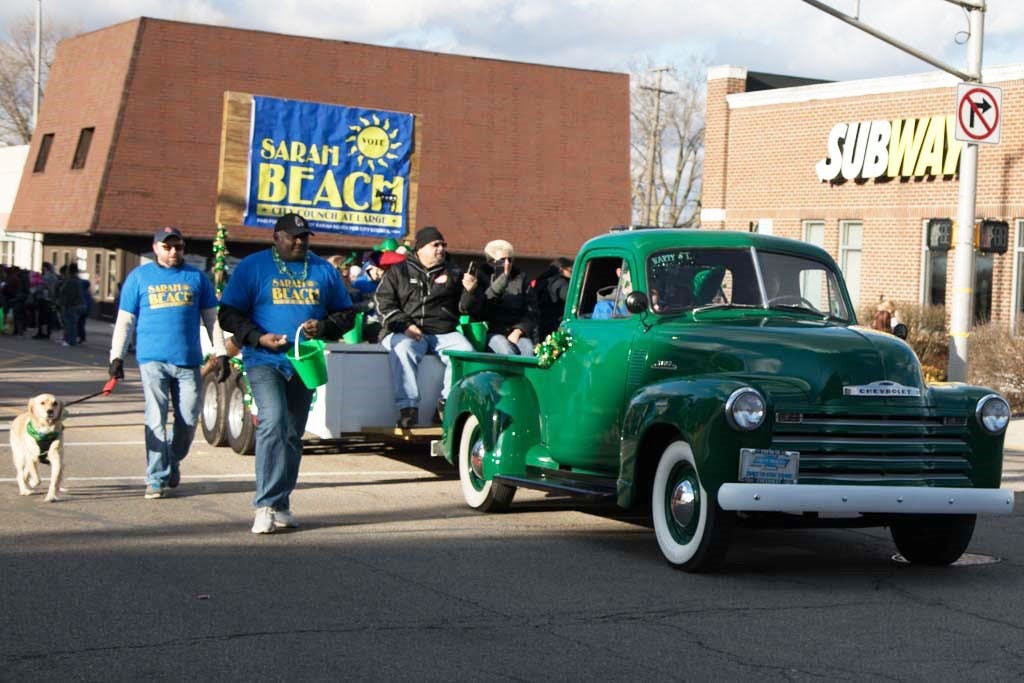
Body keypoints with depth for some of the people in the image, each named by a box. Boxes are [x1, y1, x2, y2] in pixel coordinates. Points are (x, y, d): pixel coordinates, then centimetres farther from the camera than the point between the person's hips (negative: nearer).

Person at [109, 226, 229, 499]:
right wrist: (116, 357, 1)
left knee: (188, 420, 4)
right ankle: (157, 478, -3)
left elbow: (211, 319, 13)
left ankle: (172, 462, 28)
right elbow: (124, 320, 8)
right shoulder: (139, 277, 7)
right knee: (156, 420, -7)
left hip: (188, 361, 2)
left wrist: (221, 354, 7)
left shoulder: (196, 277, 11)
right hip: (152, 360, -2)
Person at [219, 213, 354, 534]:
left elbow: (345, 314, 16)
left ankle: (279, 505, 19)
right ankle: (266, 504, -22)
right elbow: (229, 315, 0)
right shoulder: (252, 267, 2)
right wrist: (259, 338, -16)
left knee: (292, 434, 9)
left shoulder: (324, 270, 13)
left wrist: (324, 327, -6)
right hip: (264, 361, -5)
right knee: (273, 422, -23)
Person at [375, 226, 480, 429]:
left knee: (466, 352, -27)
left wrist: (470, 292, -7)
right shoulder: (398, 272, 13)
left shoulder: (453, 274, 20)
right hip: (407, 332, -2)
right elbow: (384, 305, 4)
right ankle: (408, 407, -36)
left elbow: (467, 308, 16)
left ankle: (447, 404, -18)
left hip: (444, 332, 2)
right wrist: (405, 325, -12)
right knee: (403, 349, -36)